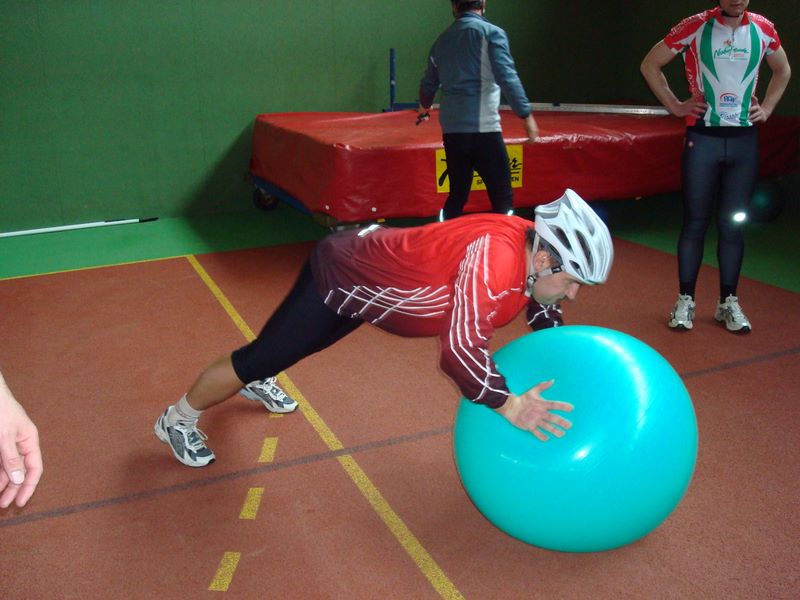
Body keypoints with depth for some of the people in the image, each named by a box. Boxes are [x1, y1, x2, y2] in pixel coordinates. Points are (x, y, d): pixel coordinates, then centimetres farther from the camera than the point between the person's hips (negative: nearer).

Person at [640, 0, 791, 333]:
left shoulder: (763, 29, 6)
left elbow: (782, 70, 24)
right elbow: (650, 65, 4)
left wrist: (766, 108, 12)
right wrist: (674, 105, -1)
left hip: (744, 139, 3)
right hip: (703, 137, -3)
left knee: (733, 224, 5)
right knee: (695, 221, -1)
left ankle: (729, 302, 14)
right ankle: (685, 300, 9)